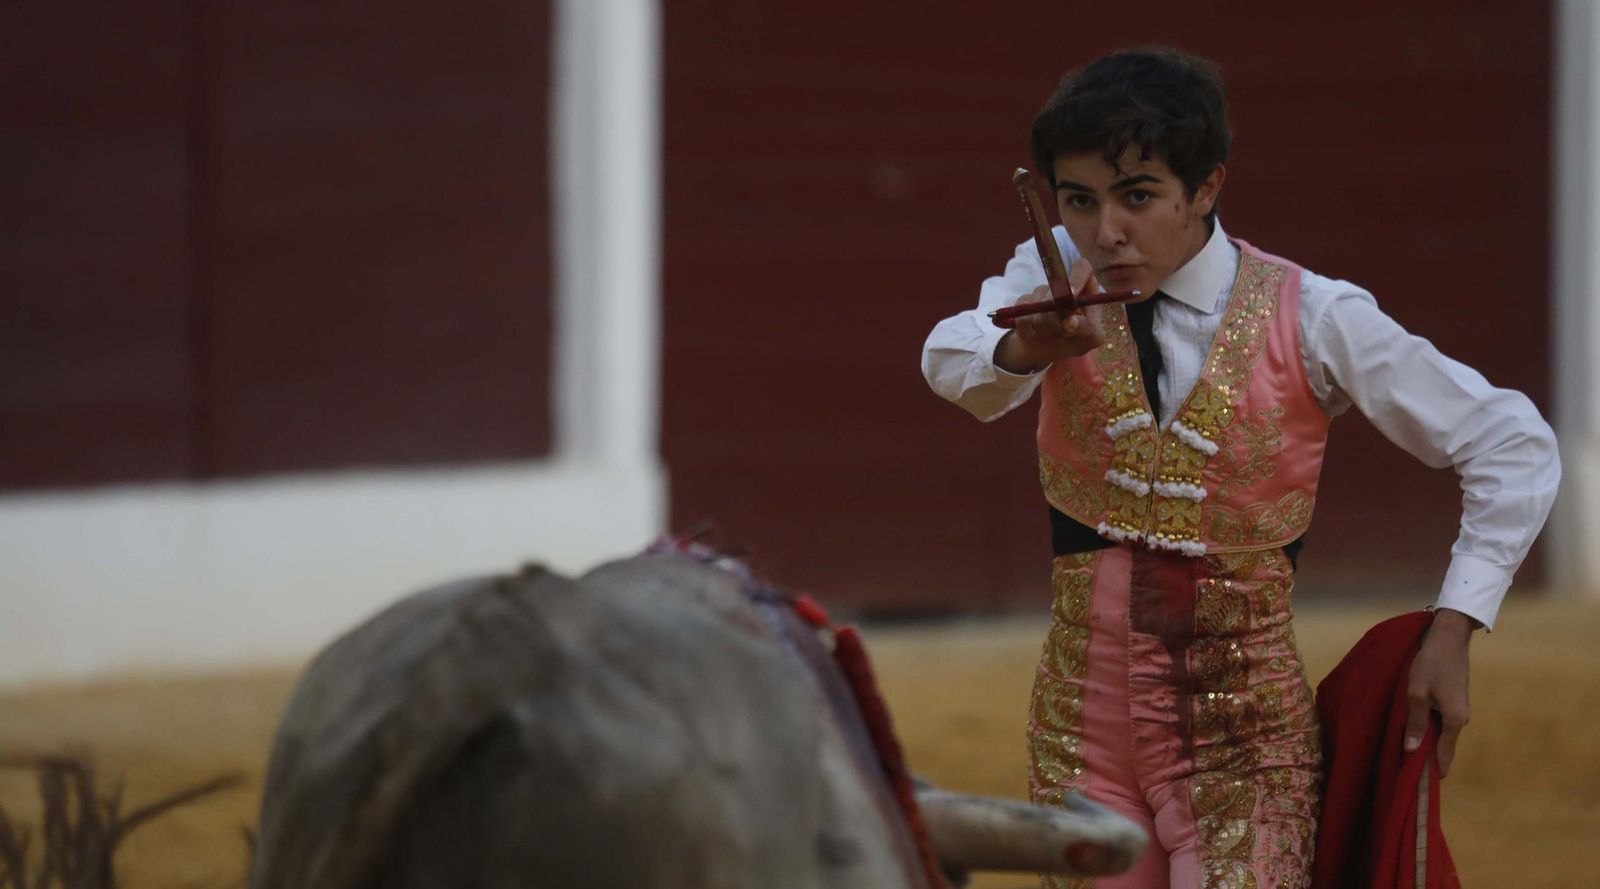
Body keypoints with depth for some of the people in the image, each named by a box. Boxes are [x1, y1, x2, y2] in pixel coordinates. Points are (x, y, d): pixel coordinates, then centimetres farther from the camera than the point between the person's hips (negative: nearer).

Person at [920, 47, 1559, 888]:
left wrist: (1453, 630, -12)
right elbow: (953, 364, -26)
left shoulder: (1308, 320, -10)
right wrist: (1025, 350, -49)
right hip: (1081, 715, 3)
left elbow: (1514, 445, -5)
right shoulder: (1055, 280, -4)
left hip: (1241, 727, -3)